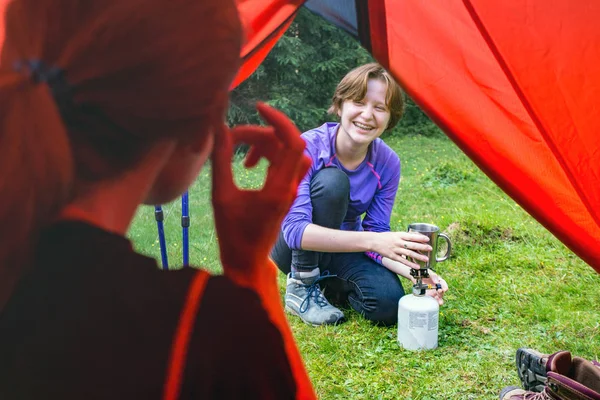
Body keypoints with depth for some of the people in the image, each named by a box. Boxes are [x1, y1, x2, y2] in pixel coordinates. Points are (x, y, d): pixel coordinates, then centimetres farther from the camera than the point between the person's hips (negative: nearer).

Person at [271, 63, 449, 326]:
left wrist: (413, 270, -32)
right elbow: (294, 228, -37)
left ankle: (328, 281, 8)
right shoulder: (306, 148, -26)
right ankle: (301, 286, -16)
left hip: (341, 251, 4)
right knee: (331, 181, -32)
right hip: (295, 251, -3)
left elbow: (377, 233, -11)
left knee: (388, 304, -24)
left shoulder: (388, 164, -14)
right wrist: (372, 240, -48)